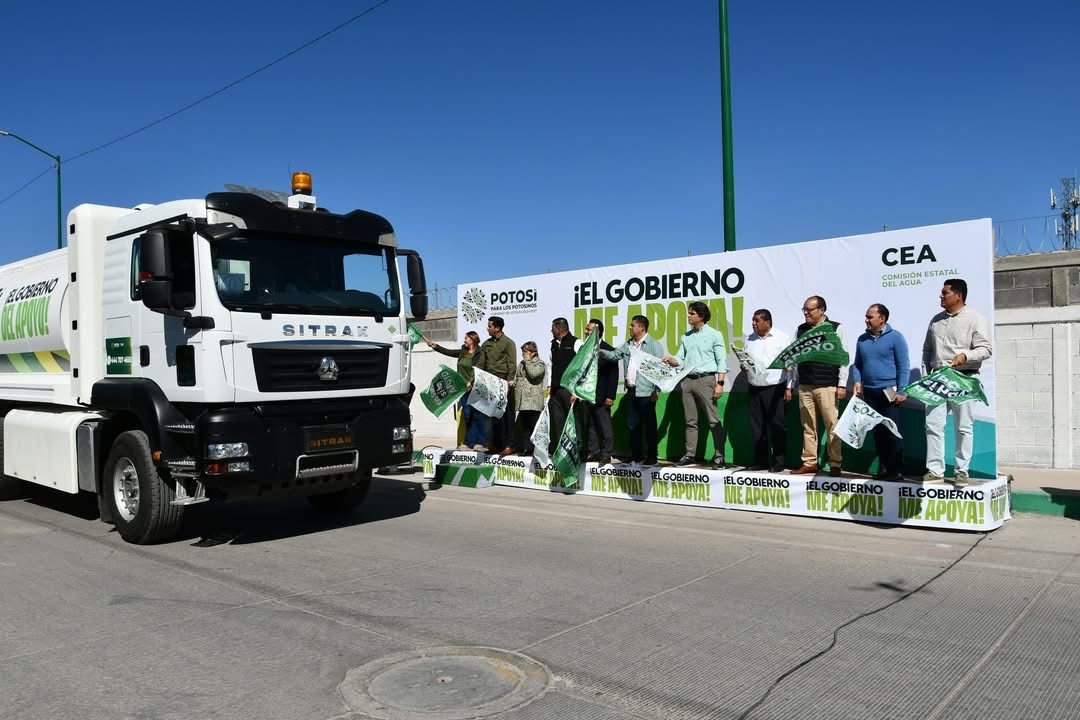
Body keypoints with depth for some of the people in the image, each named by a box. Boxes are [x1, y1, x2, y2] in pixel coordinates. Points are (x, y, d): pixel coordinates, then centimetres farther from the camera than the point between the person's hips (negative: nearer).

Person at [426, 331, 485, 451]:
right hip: (463, 388, 7)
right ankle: (469, 443, 9)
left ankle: (481, 442, 3)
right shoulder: (462, 352, 14)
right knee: (468, 416, 6)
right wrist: (433, 345, 12)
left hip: (474, 389, -7)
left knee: (476, 415, -4)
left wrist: (471, 383, -22)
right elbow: (447, 352, 16)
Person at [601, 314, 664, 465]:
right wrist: (599, 351, -8)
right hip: (631, 392, 7)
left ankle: (651, 456, 8)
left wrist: (656, 390, -14)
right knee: (632, 425, 11)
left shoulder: (654, 345, -4)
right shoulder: (628, 345, 16)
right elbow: (614, 355, 10)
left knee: (649, 425, 1)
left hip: (646, 393, -7)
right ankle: (636, 455, 21)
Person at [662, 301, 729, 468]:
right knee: (690, 421, 7)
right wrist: (670, 360, -8)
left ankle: (719, 456, -4)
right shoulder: (686, 337, 17)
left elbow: (721, 361, -3)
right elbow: (680, 360, 14)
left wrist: (720, 383, -12)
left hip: (706, 379, -5)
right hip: (687, 379, 5)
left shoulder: (714, 335, 2)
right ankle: (690, 454, 12)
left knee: (713, 420, -7)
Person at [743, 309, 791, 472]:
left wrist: (789, 387, -11)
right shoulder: (749, 339, 13)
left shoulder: (782, 338, -2)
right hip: (754, 388, 5)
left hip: (775, 388, -5)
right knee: (757, 426, 7)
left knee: (776, 425, -2)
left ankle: (778, 462, 6)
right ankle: (760, 461, 15)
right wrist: (743, 366, 2)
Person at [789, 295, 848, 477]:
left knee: (832, 426, -3)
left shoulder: (836, 328, 1)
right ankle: (809, 462, 13)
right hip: (805, 386, 4)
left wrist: (842, 385, -7)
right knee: (808, 426, 7)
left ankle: (835, 464, 4)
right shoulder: (800, 330, 12)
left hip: (827, 386, -4)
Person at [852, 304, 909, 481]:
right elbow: (857, 364, 16)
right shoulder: (862, 339, 10)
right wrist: (857, 382, -1)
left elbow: (903, 366, -7)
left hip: (888, 391, -5)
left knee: (891, 432, -6)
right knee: (877, 431, 9)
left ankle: (897, 470, 0)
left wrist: (901, 391, -12)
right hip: (869, 392, 5)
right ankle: (883, 468, 17)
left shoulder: (895, 337, -5)